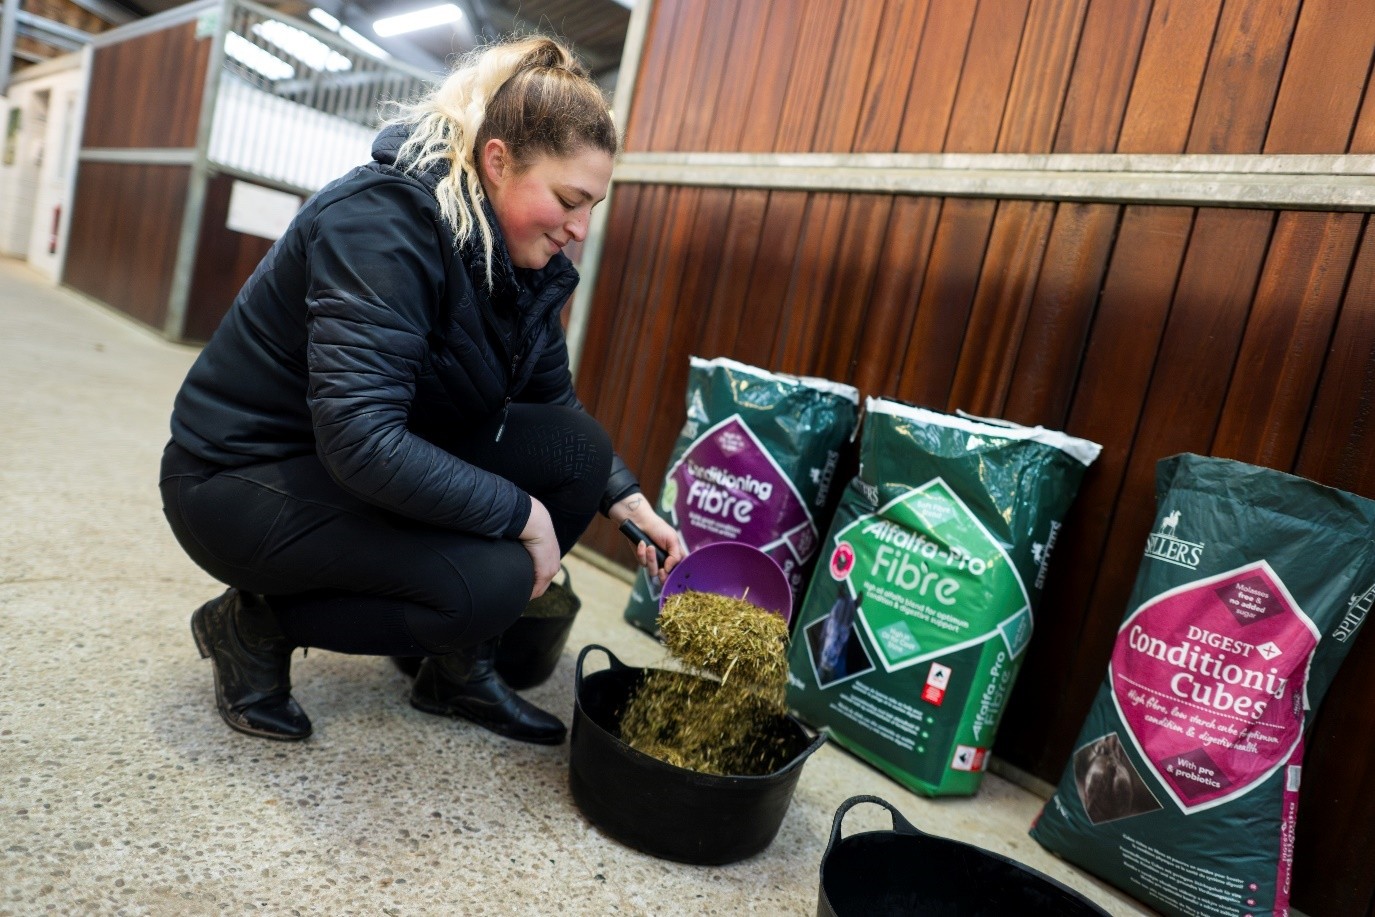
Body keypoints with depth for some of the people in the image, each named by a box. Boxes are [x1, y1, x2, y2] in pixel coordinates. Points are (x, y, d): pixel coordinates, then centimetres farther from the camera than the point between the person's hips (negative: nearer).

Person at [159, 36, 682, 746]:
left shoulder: (517, 259, -2)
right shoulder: (383, 222, -27)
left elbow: (554, 401, 7)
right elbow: (360, 441, -35)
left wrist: (625, 498, -5)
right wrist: (522, 513, -27)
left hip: (389, 463, 8)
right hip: (245, 477, -8)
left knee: (579, 448, -10)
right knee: (492, 575, -28)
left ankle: (459, 669, 5)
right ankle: (255, 623, -2)